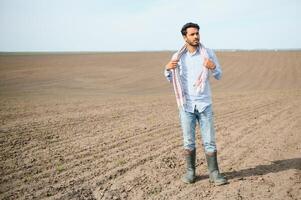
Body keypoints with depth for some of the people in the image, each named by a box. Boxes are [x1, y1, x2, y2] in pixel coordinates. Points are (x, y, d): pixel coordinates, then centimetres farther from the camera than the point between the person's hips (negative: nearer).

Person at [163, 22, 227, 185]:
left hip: (204, 104, 0)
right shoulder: (178, 56, 2)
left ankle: (214, 173, 13)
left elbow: (219, 76, 2)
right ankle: (190, 172, 20)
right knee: (188, 141, 7)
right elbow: (171, 79, 8)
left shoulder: (209, 53, 0)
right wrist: (168, 68, -14)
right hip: (186, 104, 1)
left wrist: (213, 67, -20)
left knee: (209, 140, 3)